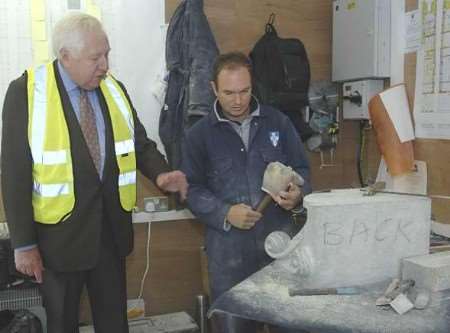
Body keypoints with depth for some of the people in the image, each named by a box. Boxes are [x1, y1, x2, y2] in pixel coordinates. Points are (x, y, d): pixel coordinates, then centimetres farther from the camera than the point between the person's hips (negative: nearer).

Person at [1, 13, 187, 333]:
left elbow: (140, 144, 11)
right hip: (60, 232, -3)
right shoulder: (26, 91, -11)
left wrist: (160, 173, -11)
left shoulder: (114, 88, 3)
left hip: (112, 227, 4)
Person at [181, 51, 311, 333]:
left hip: (279, 237, 1)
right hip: (228, 245, -1)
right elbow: (193, 188, 0)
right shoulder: (200, 134, 3)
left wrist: (298, 195, -11)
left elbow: (301, 168, 11)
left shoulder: (278, 122, 6)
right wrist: (225, 213, -16)